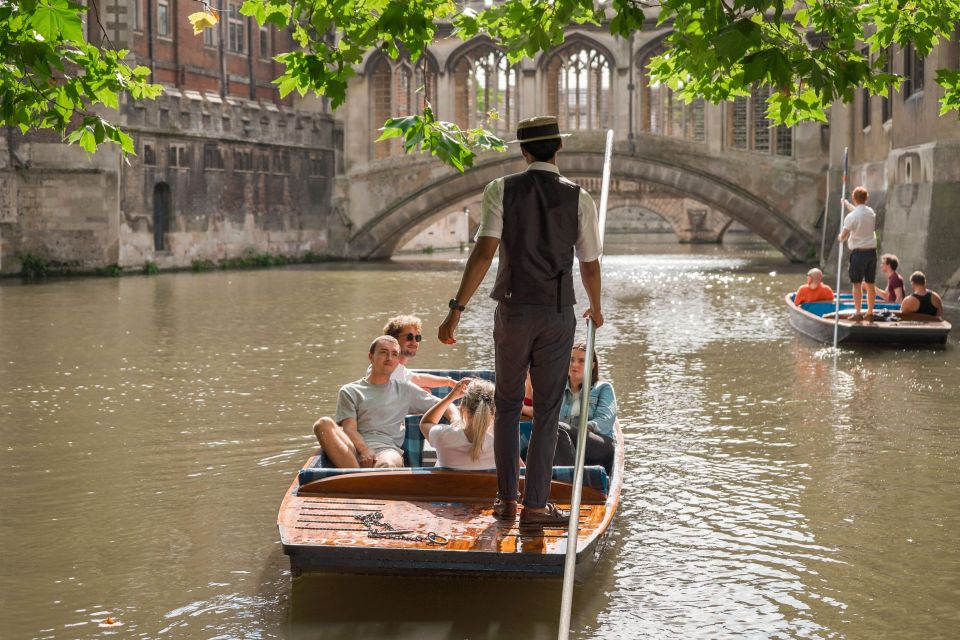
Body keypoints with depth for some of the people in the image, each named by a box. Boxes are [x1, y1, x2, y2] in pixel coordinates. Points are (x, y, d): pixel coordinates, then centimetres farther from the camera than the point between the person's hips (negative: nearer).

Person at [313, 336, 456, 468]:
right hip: (356, 450, 1)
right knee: (324, 424, -34)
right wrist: (364, 450, -15)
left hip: (388, 449, 0)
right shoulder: (350, 391, 20)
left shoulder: (405, 390, 27)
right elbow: (349, 428, 6)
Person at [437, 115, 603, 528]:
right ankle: (535, 505, 5)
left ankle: (506, 498, 18)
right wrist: (596, 309, 24)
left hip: (513, 310, 0)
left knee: (507, 405, 15)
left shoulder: (501, 191, -4)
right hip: (558, 315, 0)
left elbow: (484, 252, -14)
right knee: (547, 412, 6)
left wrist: (456, 309, -15)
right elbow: (590, 267, 5)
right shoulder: (579, 199, -1)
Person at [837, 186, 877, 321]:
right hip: (872, 251, 5)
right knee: (870, 284, 11)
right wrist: (846, 204, 39)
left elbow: (843, 236, -14)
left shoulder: (851, 217, -14)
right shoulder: (871, 212, 5)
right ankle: (870, 312, 16)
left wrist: (840, 237, 8)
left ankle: (857, 313, -4)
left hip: (858, 252, -5)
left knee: (857, 284, -1)